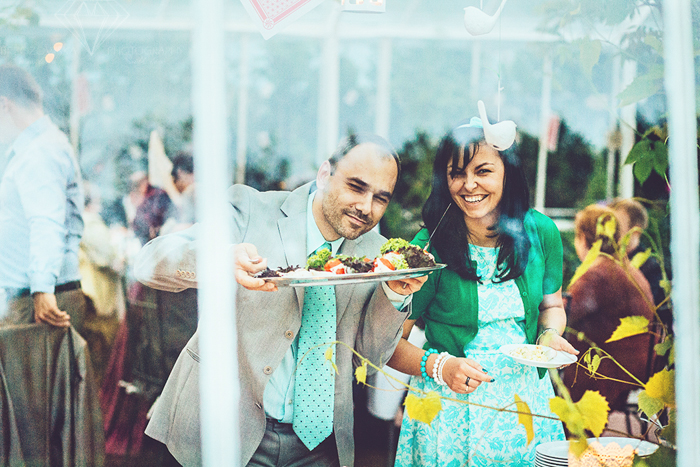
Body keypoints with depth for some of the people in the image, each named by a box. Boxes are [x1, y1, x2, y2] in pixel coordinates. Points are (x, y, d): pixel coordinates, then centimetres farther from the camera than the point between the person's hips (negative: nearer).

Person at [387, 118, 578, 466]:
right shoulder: (429, 249, -15)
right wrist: (439, 367, -25)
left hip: (527, 397, 3)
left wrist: (550, 335, -7)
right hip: (450, 406, -3)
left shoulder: (541, 232, -4)